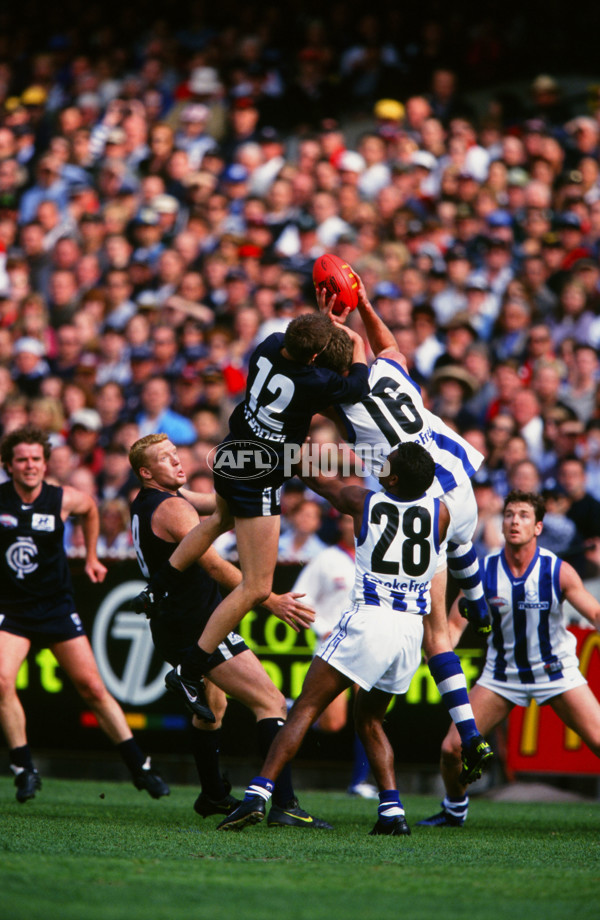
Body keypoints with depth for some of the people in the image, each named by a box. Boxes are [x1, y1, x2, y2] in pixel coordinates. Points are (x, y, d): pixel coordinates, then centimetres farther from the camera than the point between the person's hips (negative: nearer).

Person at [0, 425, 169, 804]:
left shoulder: (64, 500, -7)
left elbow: (91, 508, 17)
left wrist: (91, 557, 21)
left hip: (57, 607, 1)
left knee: (93, 687, -1)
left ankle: (140, 767, 8)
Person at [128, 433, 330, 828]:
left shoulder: (147, 503, 13)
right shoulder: (171, 507, -17)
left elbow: (218, 502, 15)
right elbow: (214, 565, -26)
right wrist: (269, 600, -30)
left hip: (173, 628, 11)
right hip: (199, 627, -11)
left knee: (212, 702, 32)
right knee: (271, 702, -15)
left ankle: (213, 795, 45)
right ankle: (284, 805, -25)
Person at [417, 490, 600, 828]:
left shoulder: (558, 571, -15)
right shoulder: (483, 571, -11)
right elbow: (455, 622, -6)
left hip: (555, 670, -1)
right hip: (502, 673, 1)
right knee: (453, 748, -6)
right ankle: (454, 810, 23)